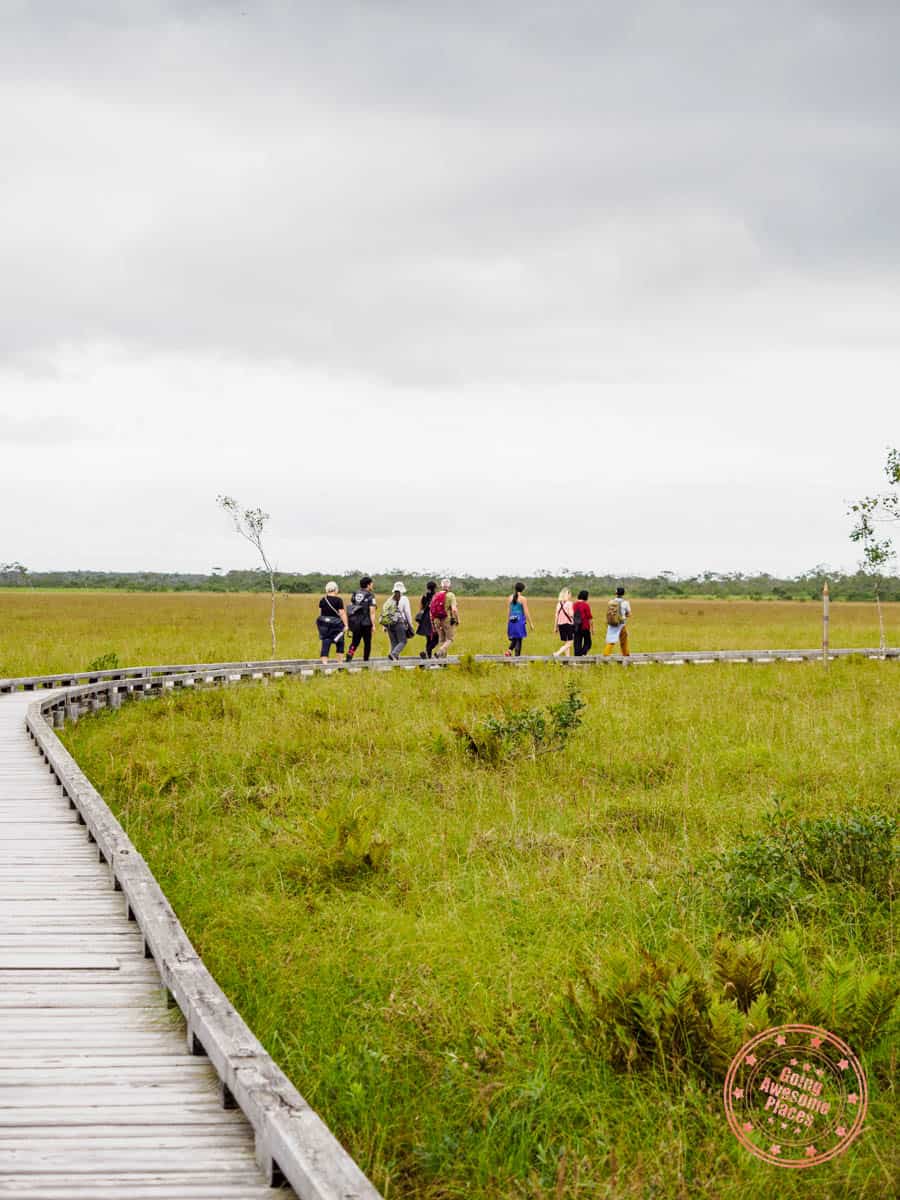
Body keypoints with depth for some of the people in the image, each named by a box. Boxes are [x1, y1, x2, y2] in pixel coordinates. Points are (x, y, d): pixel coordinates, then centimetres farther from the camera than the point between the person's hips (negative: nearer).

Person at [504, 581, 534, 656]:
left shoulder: (510, 598, 7)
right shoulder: (523, 599, -8)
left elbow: (508, 611, 11)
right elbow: (526, 612, -8)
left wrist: (507, 623, 17)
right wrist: (531, 624, -2)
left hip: (512, 621, 5)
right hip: (520, 620, -5)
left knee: (514, 639, 16)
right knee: (519, 640, 2)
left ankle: (509, 651, -9)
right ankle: (517, 657, 0)